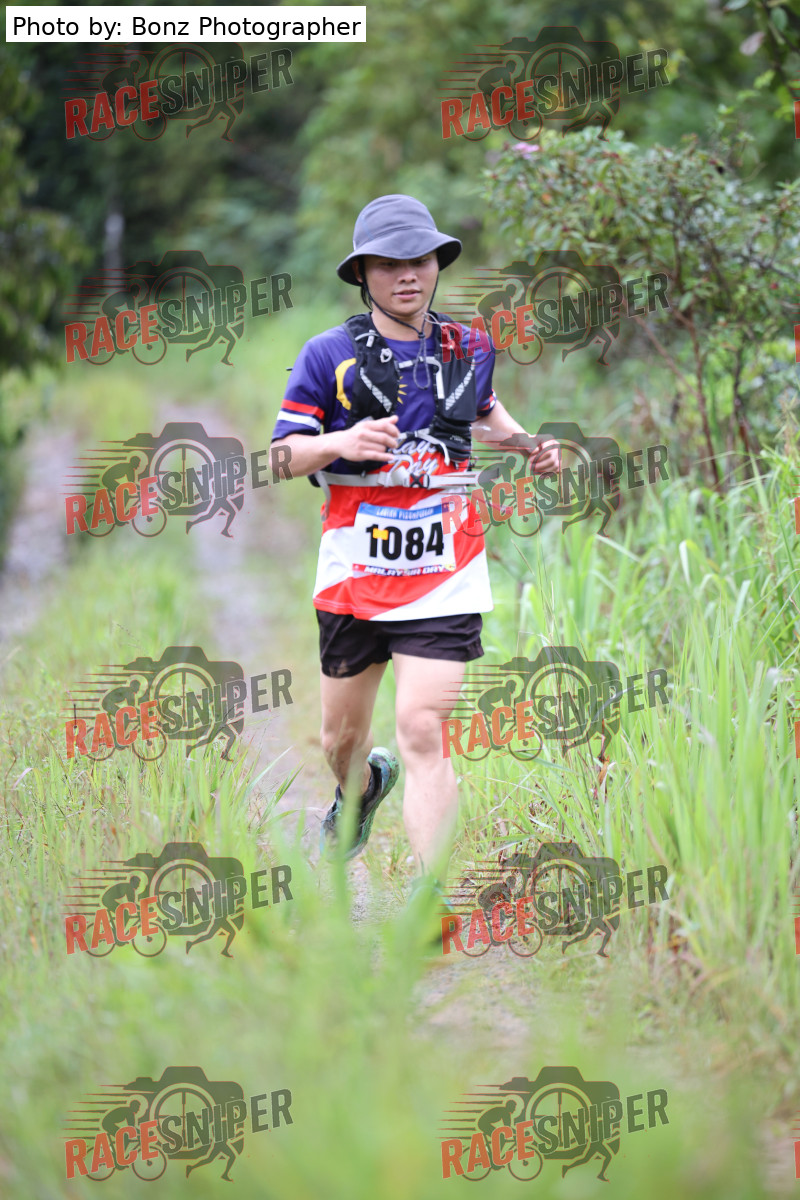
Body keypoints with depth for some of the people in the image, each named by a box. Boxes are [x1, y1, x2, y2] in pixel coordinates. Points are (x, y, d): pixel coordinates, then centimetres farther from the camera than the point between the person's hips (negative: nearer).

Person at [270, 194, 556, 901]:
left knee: (423, 733, -14)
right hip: (354, 574, 0)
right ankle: (362, 788, 52)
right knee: (341, 737, 14)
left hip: (444, 579, 0)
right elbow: (283, 455, -1)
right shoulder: (329, 356, -2)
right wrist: (339, 442, -21)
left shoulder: (469, 351, 8)